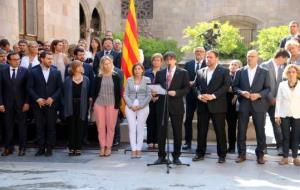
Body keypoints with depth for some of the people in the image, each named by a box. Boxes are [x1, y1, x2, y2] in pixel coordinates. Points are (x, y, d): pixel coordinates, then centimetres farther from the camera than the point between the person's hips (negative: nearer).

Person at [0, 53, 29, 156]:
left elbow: (27, 88, -1)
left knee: (22, 126, 5)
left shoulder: (24, 71, 0)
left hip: (21, 103, -1)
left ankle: (22, 148, 13)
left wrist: (27, 102, -7)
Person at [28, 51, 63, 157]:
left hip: (52, 104, 0)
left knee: (51, 127, 3)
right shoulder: (34, 72, 3)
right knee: (39, 127, 4)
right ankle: (41, 148, 11)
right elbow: (30, 87, 1)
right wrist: (37, 99, -10)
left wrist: (52, 98, -9)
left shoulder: (56, 72, 6)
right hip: (38, 104, 0)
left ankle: (49, 148, 11)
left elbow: (59, 88, 4)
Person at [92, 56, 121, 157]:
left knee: (110, 126, 0)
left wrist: (117, 104, -4)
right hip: (99, 103, 1)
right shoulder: (98, 77, 8)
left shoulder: (116, 77, 4)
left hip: (111, 104, -1)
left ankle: (108, 147, 9)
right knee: (100, 126, 1)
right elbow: (94, 91, 10)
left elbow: (118, 92, 3)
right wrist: (94, 103, 2)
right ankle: (102, 147, 10)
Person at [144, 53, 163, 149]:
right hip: (150, 100, 2)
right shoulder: (147, 72, 9)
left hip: (160, 100, -2)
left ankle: (157, 141, 6)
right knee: (150, 120, 2)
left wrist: (158, 96, -12)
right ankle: (150, 141, 8)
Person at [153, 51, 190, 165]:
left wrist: (176, 93, -17)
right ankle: (161, 156, 13)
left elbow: (187, 88, -3)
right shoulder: (160, 73, 12)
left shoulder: (183, 73, 3)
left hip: (176, 106, -2)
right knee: (161, 131, 4)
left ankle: (176, 156, 15)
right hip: (162, 105, 2)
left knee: (177, 132, 4)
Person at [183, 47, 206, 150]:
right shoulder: (188, 64, 9)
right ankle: (188, 142, 12)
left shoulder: (207, 64, -3)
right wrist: (189, 83, -11)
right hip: (190, 95, 3)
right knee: (188, 119, 4)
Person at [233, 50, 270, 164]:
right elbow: (235, 87, 6)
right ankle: (241, 154, 14)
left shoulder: (264, 72, 6)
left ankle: (260, 154, 14)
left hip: (259, 105, -1)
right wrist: (242, 92, -13)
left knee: (260, 131, 3)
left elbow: (267, 88, 3)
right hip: (243, 105, 1)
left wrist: (258, 95, -14)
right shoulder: (240, 72, 8)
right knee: (241, 130, 3)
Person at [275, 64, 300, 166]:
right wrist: (277, 115, -1)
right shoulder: (282, 85, 3)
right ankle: (285, 157, 12)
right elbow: (278, 100, 3)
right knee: (285, 136, 4)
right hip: (284, 115, 1)